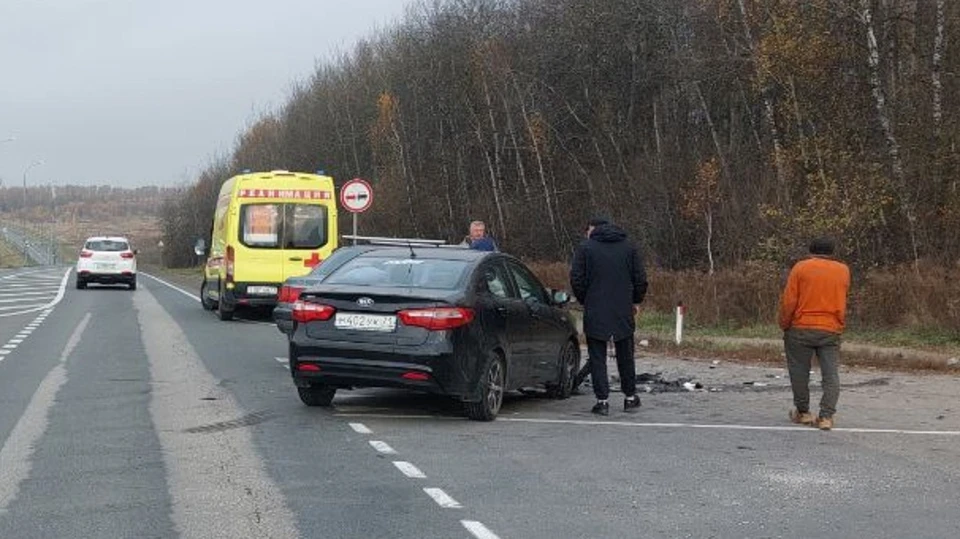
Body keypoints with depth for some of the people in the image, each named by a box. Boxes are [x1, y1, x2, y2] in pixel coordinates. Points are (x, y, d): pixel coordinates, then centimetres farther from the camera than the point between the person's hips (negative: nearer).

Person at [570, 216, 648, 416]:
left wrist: (584, 301, 9)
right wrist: (636, 301, 17)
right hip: (623, 311, 3)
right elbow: (641, 278, 4)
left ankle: (602, 400, -2)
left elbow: (576, 280, -6)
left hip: (595, 312, -3)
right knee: (625, 355, 16)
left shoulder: (585, 248, -2)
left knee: (597, 357, 3)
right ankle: (630, 397, 22)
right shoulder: (629, 248, 6)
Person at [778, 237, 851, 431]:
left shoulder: (801, 267, -1)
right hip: (831, 331, 2)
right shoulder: (843, 270, 7)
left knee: (799, 372, 11)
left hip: (801, 329, -1)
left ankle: (803, 412, 19)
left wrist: (784, 325, 4)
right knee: (831, 375, 1)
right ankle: (826, 416, -8)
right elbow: (842, 300, 14)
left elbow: (788, 300, -5)